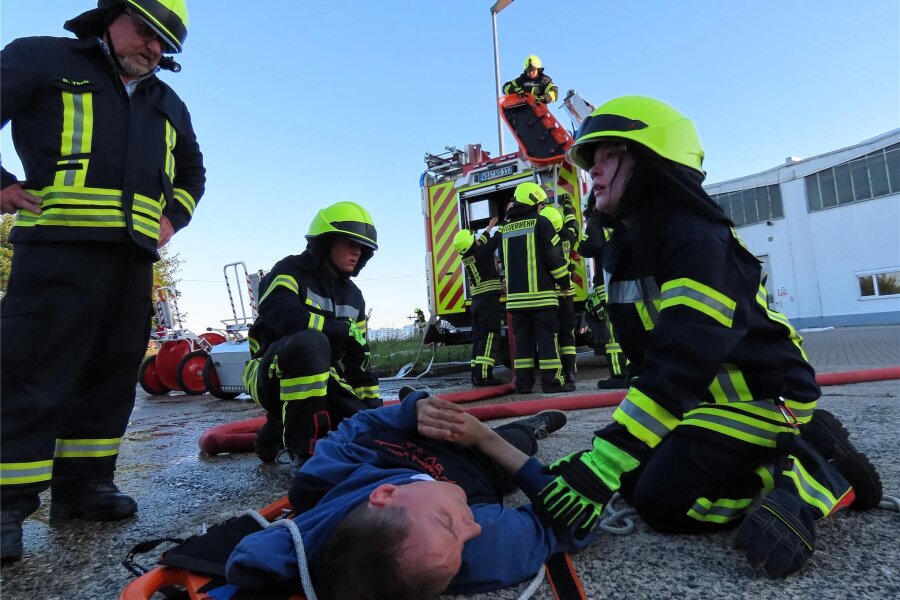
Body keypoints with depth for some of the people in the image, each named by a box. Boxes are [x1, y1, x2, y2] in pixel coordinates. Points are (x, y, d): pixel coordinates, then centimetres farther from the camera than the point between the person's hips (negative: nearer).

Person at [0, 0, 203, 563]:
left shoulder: (169, 105, 25)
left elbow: (193, 172, 34)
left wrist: (173, 216, 18)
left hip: (133, 257, 6)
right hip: (57, 247, -5)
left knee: (111, 374, 6)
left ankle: (83, 485, 16)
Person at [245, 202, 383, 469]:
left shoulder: (353, 296, 11)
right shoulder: (289, 271, -9)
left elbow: (359, 357, 13)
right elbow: (286, 319, -30)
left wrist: (374, 403, 5)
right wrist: (345, 330, -20)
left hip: (322, 381, 7)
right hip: (273, 376, -6)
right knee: (310, 342, -37)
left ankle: (282, 428, 12)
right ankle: (303, 449, -27)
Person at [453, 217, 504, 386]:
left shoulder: (467, 256, 11)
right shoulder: (483, 252, -9)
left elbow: (480, 242, 30)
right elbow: (498, 237, -1)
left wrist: (489, 227, 43)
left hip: (477, 301, 8)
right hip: (489, 300, -8)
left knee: (478, 338, 9)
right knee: (489, 337, -11)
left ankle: (476, 375, 11)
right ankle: (484, 375, -17)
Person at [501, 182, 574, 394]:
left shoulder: (507, 228, 13)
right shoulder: (540, 222, -5)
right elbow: (554, 256, -8)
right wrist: (564, 281, 1)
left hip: (516, 295, 6)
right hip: (541, 293, -5)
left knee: (523, 337, 8)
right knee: (547, 337, -2)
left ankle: (523, 382, 9)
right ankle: (552, 380, -1)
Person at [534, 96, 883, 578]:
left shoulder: (696, 239, -24)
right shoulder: (627, 247, 5)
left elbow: (681, 359, -34)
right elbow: (658, 356, 10)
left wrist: (606, 459, -37)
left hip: (763, 393, -9)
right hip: (711, 395, 9)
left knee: (662, 501, -13)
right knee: (635, 480, 7)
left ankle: (817, 479, -1)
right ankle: (799, 445, 13)